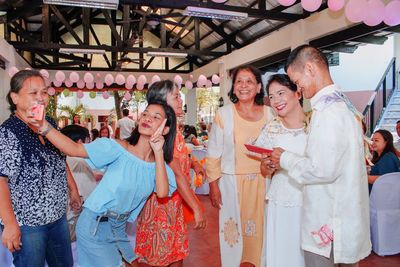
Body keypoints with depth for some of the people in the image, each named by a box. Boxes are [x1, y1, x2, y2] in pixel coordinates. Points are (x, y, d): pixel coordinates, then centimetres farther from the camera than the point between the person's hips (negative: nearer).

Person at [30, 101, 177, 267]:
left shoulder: (159, 165, -4)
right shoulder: (119, 149, -17)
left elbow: (162, 192, -23)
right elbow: (74, 149, -22)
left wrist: (158, 152, -27)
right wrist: (43, 126, -35)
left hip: (119, 228, 5)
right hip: (94, 225, -5)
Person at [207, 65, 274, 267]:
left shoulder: (269, 113, 3)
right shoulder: (224, 114, -4)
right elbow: (213, 152, -2)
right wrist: (213, 184, -3)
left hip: (261, 182, 2)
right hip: (232, 182, -2)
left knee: (257, 227, 11)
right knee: (234, 227, 7)